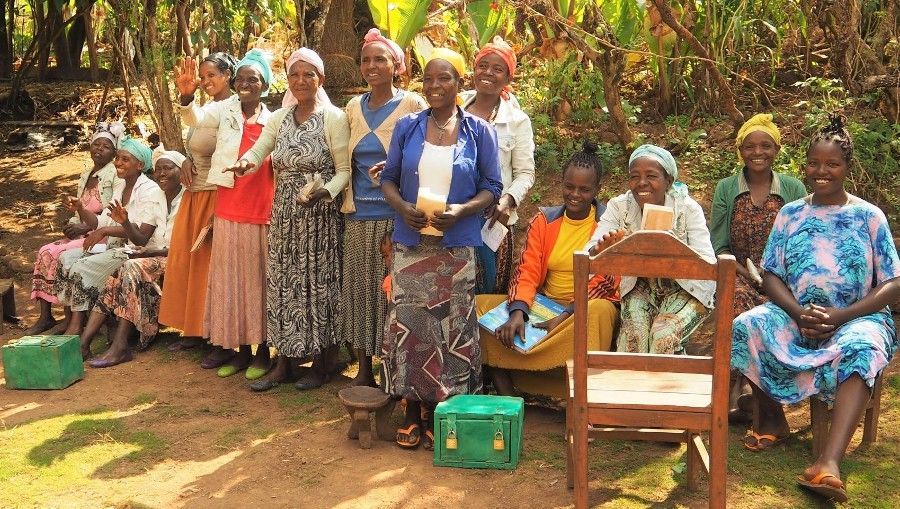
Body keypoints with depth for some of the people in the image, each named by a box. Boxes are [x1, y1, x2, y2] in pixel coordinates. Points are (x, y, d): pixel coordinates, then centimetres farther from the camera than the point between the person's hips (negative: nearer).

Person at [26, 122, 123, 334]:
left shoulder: (115, 175, -10)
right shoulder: (87, 172, 15)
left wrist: (86, 227, -19)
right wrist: (73, 224, 1)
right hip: (82, 232, 8)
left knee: (62, 254, -24)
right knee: (44, 252, -9)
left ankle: (71, 318, -13)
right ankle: (45, 317, -7)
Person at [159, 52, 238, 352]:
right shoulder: (206, 107, 15)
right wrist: (186, 161, 2)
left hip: (216, 195, -9)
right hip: (194, 193, 9)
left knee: (211, 263, -4)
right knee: (186, 259, 11)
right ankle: (194, 330, 21)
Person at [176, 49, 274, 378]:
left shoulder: (274, 121, 4)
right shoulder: (225, 110, 2)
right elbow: (196, 118, -14)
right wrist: (186, 96, -34)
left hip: (262, 212, 0)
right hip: (228, 211, 1)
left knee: (260, 279, 5)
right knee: (230, 279, 7)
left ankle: (262, 351, 15)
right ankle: (238, 349, 18)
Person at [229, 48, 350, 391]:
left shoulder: (334, 118, -6)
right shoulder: (279, 118, 10)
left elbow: (345, 170, -9)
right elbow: (257, 150, 1)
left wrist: (325, 191, -26)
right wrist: (245, 162, -22)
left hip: (321, 215, -5)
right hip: (285, 215, 5)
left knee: (320, 282, 2)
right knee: (284, 283, 7)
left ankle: (324, 361, 15)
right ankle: (285, 360, 17)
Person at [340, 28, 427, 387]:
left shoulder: (412, 105, -2)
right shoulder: (354, 107, 13)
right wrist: (346, 199, 13)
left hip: (395, 214, -5)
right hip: (358, 214, 5)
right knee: (358, 287, 6)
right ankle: (363, 369, 17)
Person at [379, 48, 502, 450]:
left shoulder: (478, 131, 2)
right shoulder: (407, 127, 6)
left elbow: (492, 187, 2)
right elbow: (388, 178, 9)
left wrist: (461, 211, -16)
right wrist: (402, 206, -12)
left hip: (456, 246, -1)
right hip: (411, 243, 1)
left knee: (452, 326, 2)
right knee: (408, 322, 1)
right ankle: (412, 410, 14)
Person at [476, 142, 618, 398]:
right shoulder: (544, 220, 6)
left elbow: (605, 281, -10)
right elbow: (527, 271, -2)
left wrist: (566, 316, -23)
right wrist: (518, 312, -22)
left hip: (588, 306, -4)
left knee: (599, 311, -39)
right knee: (479, 305, -15)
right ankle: (507, 399, -24)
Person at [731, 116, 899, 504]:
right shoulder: (790, 214, 10)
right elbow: (771, 276, 4)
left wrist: (839, 317, -17)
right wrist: (799, 314, -17)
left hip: (857, 318, -2)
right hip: (795, 314, 3)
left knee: (861, 348, -38)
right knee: (745, 328, -27)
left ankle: (829, 462, -52)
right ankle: (773, 420, -5)